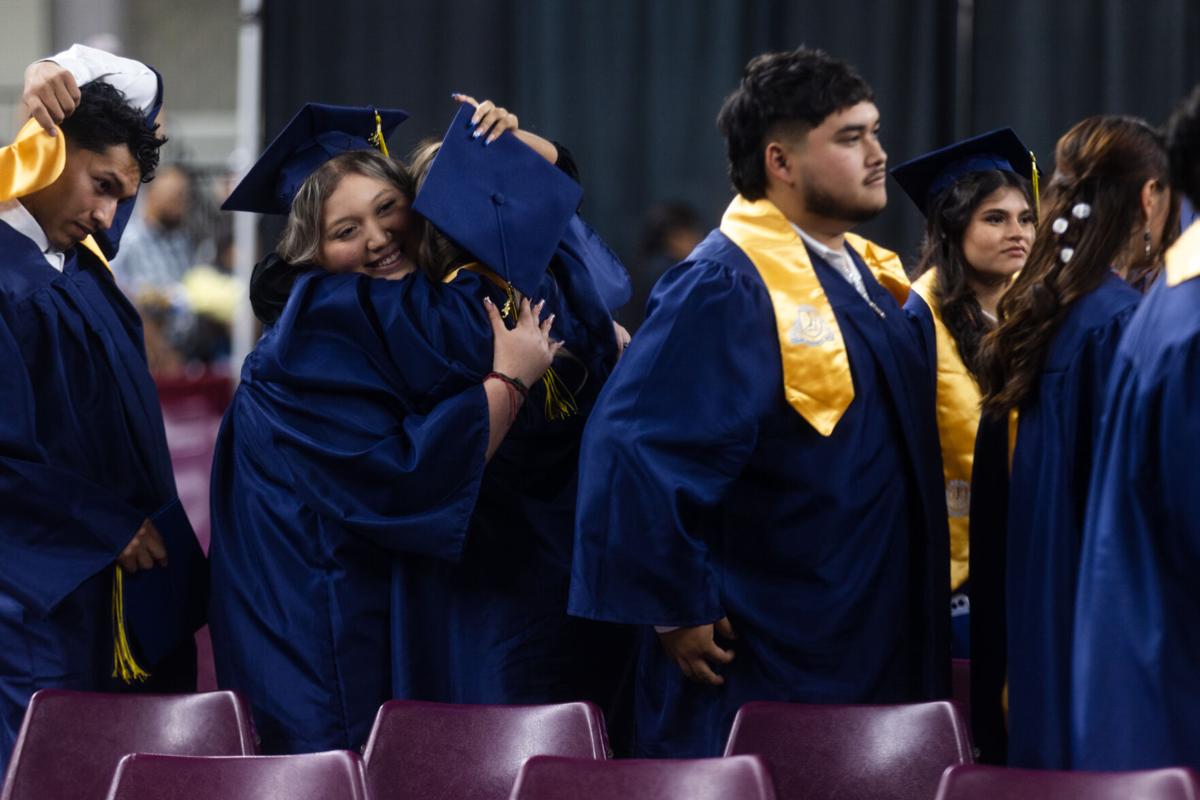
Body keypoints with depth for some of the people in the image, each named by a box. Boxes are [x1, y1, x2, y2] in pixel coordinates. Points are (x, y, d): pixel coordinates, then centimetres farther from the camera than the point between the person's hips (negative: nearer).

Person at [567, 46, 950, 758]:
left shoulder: (869, 276, 12)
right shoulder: (726, 288, -17)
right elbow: (633, 446, -25)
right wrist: (676, 611, -21)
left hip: (880, 658, 9)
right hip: (766, 667, -9)